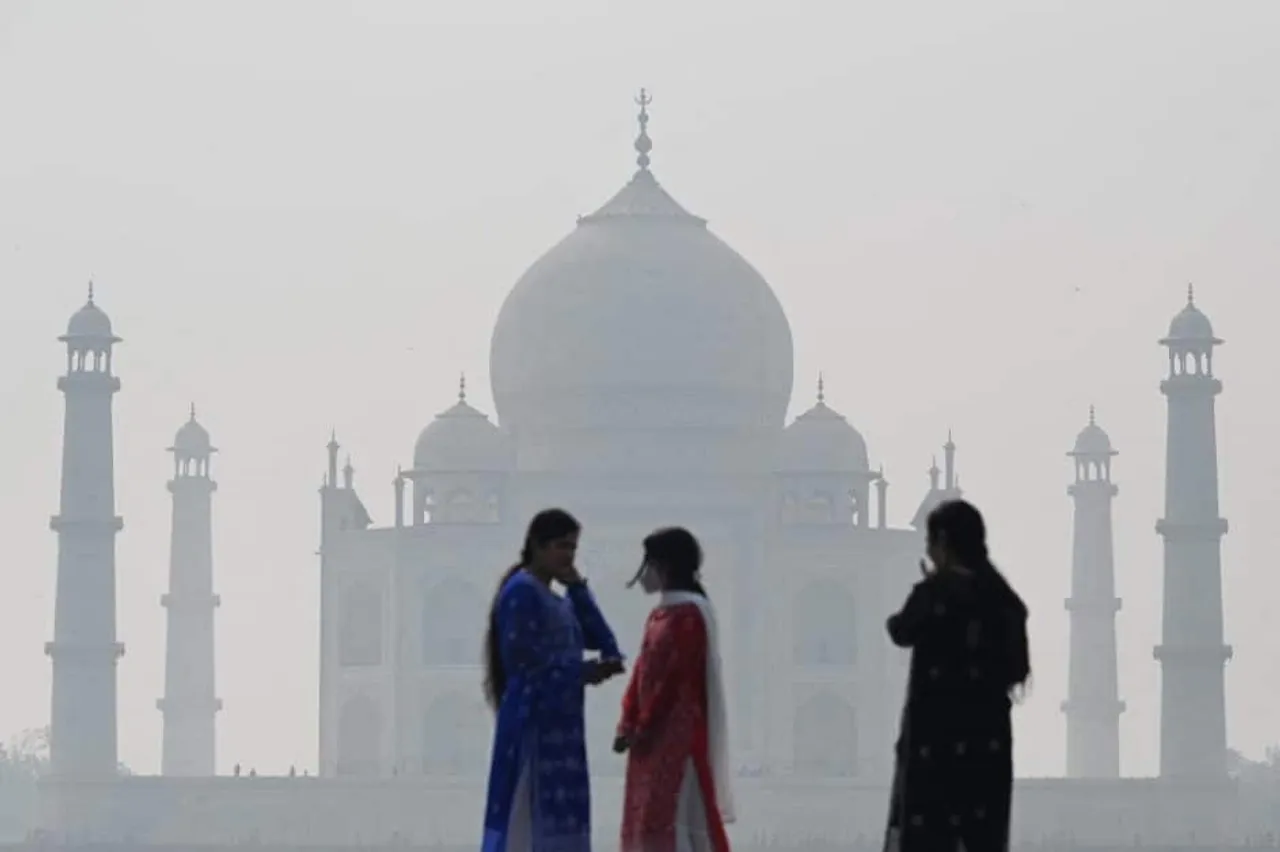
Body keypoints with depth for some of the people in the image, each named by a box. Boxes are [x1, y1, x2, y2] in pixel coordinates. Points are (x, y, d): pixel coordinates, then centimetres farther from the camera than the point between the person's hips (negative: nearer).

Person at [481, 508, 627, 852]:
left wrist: (577, 589, 5)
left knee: (556, 824, 7)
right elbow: (522, 660, -17)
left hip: (561, 724, 9)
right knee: (525, 822, -12)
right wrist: (583, 672, -15)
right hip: (532, 721, -9)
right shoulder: (521, 592, -9)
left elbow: (600, 640, 10)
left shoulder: (558, 601, 18)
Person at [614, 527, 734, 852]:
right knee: (647, 818, 9)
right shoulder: (659, 614, 16)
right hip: (654, 734, 10)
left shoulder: (688, 614, -13)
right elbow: (643, 673, 14)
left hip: (680, 733, -10)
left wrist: (644, 727, -15)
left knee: (678, 817, -12)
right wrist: (628, 724, 4)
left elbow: (676, 677, -17)